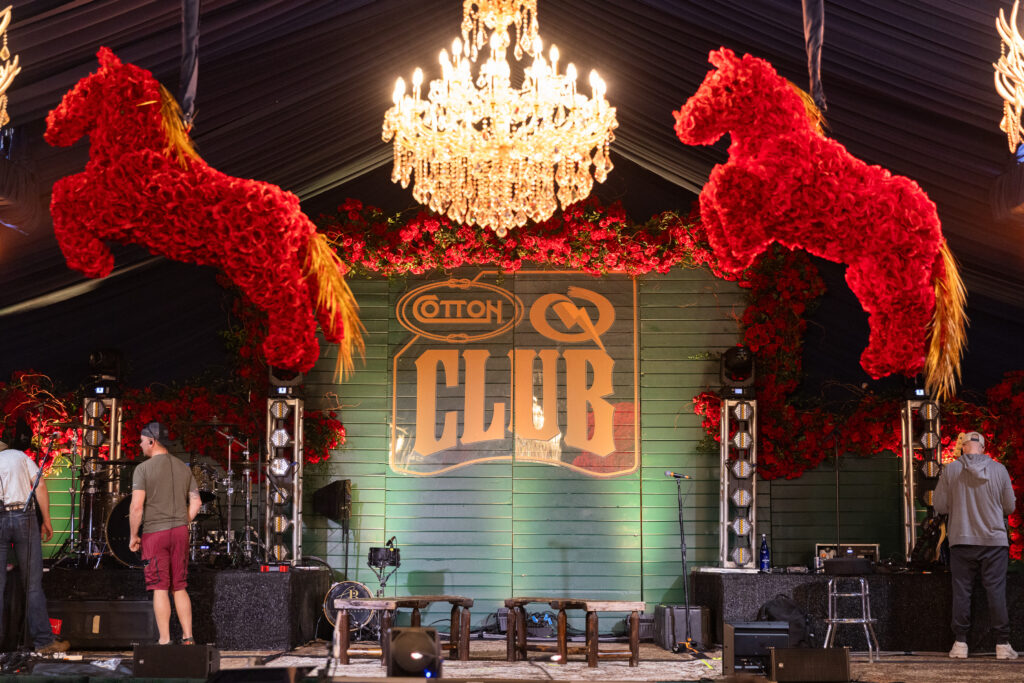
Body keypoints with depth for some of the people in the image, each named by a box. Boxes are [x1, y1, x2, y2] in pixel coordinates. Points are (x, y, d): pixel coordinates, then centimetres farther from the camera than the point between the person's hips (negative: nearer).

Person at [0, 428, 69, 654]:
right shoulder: (20, 456, 15)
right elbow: (40, 486, 2)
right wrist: (46, 521, 4)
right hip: (24, 516, 0)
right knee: (32, 583, 3)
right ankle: (44, 641, 4)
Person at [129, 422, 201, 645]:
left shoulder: (143, 469, -9)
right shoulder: (183, 468, 9)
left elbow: (137, 506, -15)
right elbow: (195, 503, 9)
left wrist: (133, 536, -5)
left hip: (154, 534, -5)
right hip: (180, 532, 5)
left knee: (160, 589, -1)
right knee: (180, 587, 11)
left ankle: (165, 640, -1)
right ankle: (188, 637, 9)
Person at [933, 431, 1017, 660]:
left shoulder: (950, 470, -4)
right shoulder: (998, 470, -2)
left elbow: (940, 506, -2)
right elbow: (1009, 507, 4)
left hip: (961, 541, 0)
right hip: (994, 540, 0)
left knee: (961, 591, 6)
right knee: (996, 591, 4)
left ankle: (960, 643, 6)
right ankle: (1002, 644, 5)